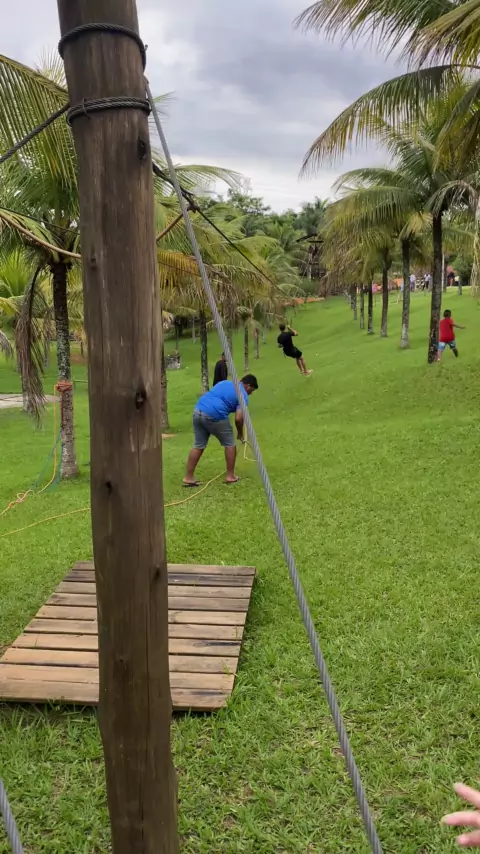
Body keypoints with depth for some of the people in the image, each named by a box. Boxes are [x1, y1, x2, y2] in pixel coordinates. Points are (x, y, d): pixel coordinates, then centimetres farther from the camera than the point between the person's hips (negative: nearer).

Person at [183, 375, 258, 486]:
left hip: (198, 411, 7)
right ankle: (230, 476, 17)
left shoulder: (225, 382, 25)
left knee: (198, 446, 15)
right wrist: (240, 433, 10)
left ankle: (188, 478, 15)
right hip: (214, 415, -7)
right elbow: (238, 418, -6)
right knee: (229, 444, 12)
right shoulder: (243, 395, 4)